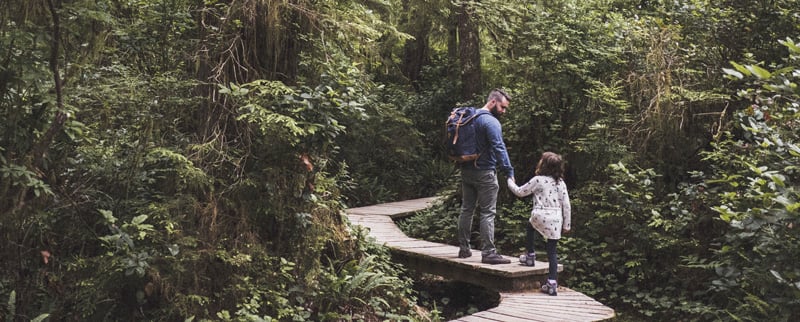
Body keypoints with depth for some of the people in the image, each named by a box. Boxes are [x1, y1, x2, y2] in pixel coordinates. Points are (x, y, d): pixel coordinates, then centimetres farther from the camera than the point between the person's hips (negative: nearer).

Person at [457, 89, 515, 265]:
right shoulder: (491, 122, -15)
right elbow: (499, 148, -21)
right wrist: (509, 172, -21)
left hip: (466, 170, 9)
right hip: (484, 173, -9)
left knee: (466, 209, 14)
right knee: (488, 213, -6)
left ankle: (464, 248, 20)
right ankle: (488, 253, -6)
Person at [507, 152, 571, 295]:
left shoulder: (538, 180, -3)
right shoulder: (561, 183, 8)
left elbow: (520, 192, 7)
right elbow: (566, 205, 7)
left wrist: (511, 182, 26)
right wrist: (566, 224, 15)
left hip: (540, 216, -3)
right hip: (556, 220, 3)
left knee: (529, 226, 33)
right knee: (552, 251, 7)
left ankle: (530, 254, 37)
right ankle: (552, 283, 2)